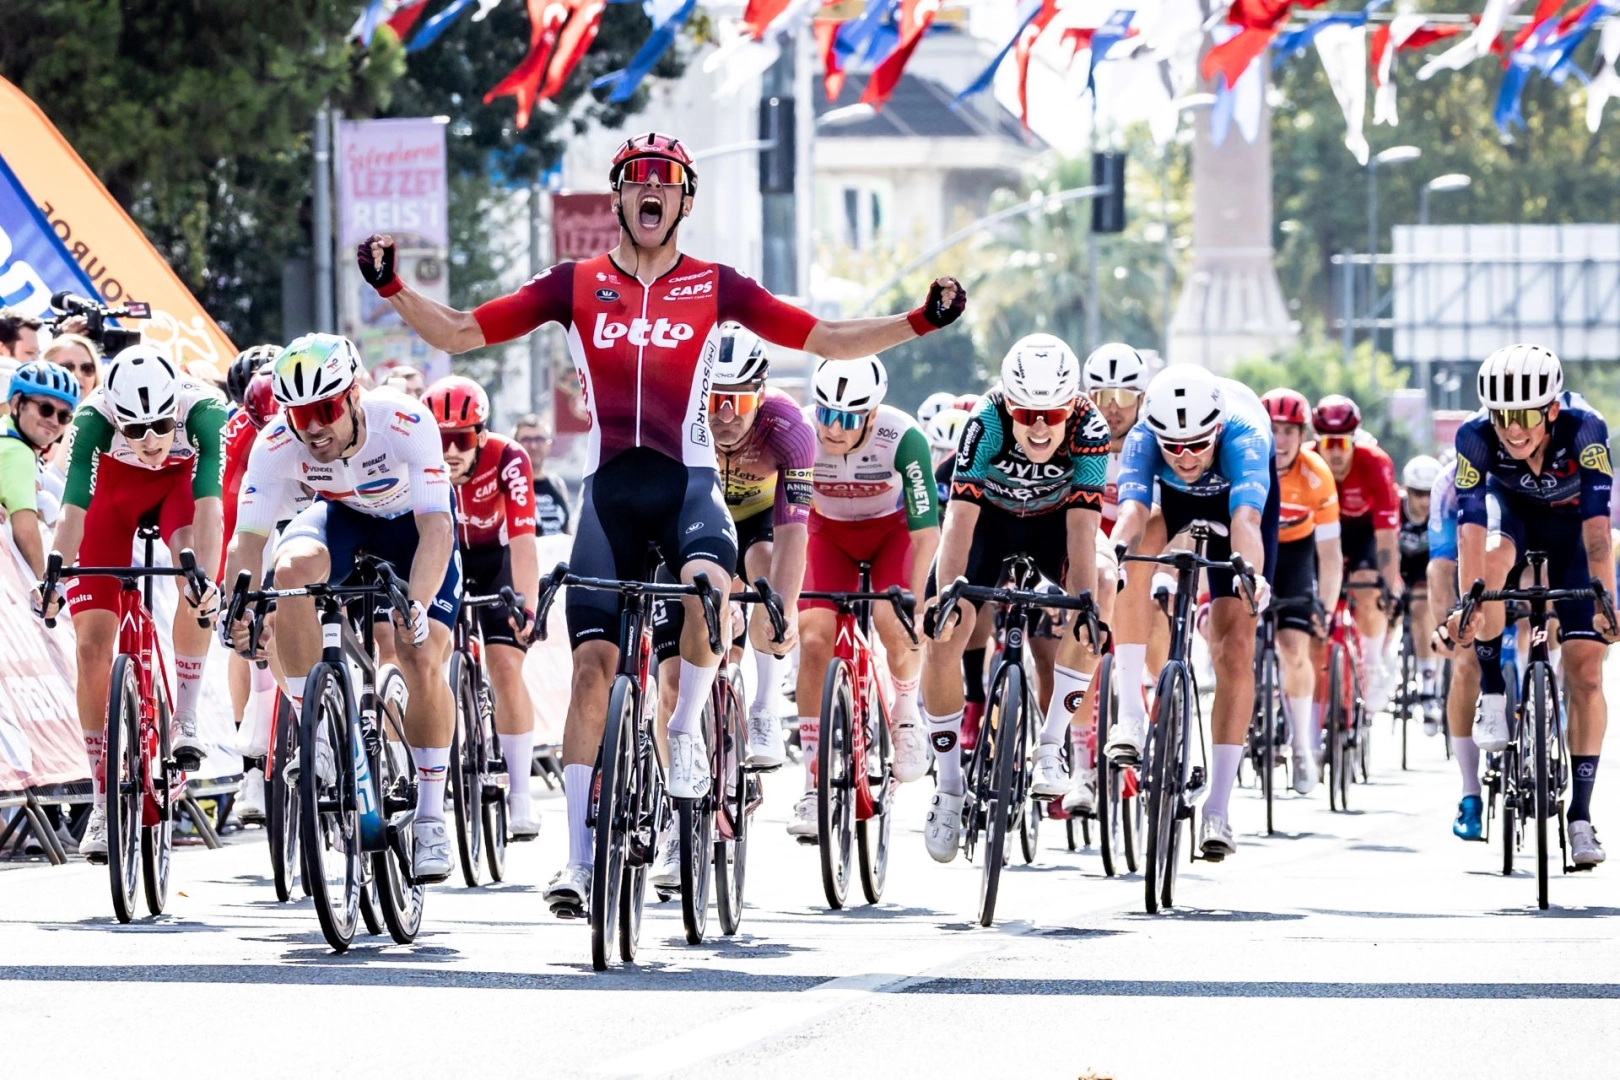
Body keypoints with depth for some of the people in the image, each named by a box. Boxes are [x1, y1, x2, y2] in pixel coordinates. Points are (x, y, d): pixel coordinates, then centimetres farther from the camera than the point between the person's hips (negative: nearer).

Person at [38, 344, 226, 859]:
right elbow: (74, 505, -40)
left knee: (196, 578, -35)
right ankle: (103, 801, 0)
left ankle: (185, 719, -21)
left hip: (180, 482, -1)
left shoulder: (203, 409, -36)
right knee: (92, 642, -9)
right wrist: (54, 577, -55)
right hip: (115, 488, 1)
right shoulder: (94, 417, -34)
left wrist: (205, 575, -58)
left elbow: (208, 501, -44)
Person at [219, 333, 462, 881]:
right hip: (340, 514, 2)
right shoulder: (276, 445, -28)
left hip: (412, 521, -2)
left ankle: (430, 819, 0)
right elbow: (249, 537, -27)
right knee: (291, 569, -33)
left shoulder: (407, 424, -37)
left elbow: (435, 528, -40)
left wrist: (416, 606, -54)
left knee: (423, 665, -18)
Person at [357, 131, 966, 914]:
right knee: (593, 659, -8)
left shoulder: (713, 287, 7)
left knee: (705, 587, -34)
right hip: (609, 486, 1)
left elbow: (830, 340, 8)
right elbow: (459, 333, 8)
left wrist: (920, 321, -4)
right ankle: (579, 858, -6)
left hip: (687, 481, -1)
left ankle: (685, 730, -6)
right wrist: (393, 291, -7)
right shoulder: (576, 285, 8)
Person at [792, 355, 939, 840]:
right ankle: (813, 786, -8)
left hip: (892, 529, -2)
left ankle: (906, 711, 7)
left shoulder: (902, 437, -33)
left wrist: (915, 597, -37)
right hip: (830, 531, 2)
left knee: (892, 620, -28)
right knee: (814, 639, -16)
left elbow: (926, 528, -29)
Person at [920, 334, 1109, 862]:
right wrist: (947, 595, -51)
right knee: (942, 639, -16)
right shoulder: (986, 424, -34)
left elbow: (1082, 529, -33)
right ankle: (949, 788, 0)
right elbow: (960, 518, -39)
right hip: (989, 517, -1)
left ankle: (1050, 750, -10)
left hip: (1055, 519, 1)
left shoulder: (1089, 431, -32)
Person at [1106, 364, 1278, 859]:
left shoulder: (1242, 435, -42)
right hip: (1170, 497, 1)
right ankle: (1130, 713, -26)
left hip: (1238, 492, -1)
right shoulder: (1143, 438, -37)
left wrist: (1252, 574, -75)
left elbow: (1246, 519, -55)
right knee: (1137, 547, -34)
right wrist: (1113, 553, -72)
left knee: (1235, 650, -12)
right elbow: (1132, 510, -50)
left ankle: (1218, 809, -6)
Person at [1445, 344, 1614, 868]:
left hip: (1570, 524, -1)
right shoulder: (1475, 436, -31)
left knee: (1585, 668, -9)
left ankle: (1580, 815, -3)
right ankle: (1492, 692, -18)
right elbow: (1469, 525, -34)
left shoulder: (1584, 428, -35)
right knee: (1493, 555, -37)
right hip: (1512, 508, 1)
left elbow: (1597, 526, -38)